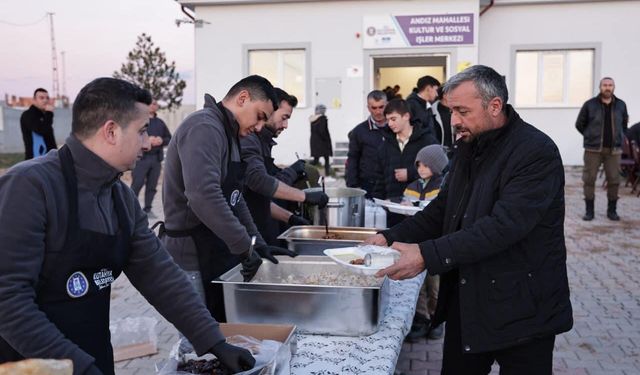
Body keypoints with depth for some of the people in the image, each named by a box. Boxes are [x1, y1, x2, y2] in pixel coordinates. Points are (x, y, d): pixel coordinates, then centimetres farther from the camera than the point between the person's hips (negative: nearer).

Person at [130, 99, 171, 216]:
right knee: (137, 184, -7)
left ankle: (147, 209, 12)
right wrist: (147, 140, -17)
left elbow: (169, 138, 19)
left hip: (156, 159, 5)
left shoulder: (160, 123, 18)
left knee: (152, 186, 5)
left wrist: (162, 140, -2)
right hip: (141, 157, -5)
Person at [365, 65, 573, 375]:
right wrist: (390, 238, -3)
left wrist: (427, 255, -32)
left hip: (521, 311, -7)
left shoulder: (537, 152, -18)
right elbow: (443, 209, 10)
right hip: (465, 302, 7)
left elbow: (503, 226, -28)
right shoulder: (469, 146, 7)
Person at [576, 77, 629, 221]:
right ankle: (589, 210, 9)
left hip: (614, 149, 2)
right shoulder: (590, 104, -2)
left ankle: (612, 210, 19)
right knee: (589, 179, 0)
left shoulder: (621, 105, 6)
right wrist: (591, 136, 5)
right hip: (593, 149, -2)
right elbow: (579, 124, 6)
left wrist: (618, 137, 10)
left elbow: (624, 124, 20)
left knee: (614, 180, 5)